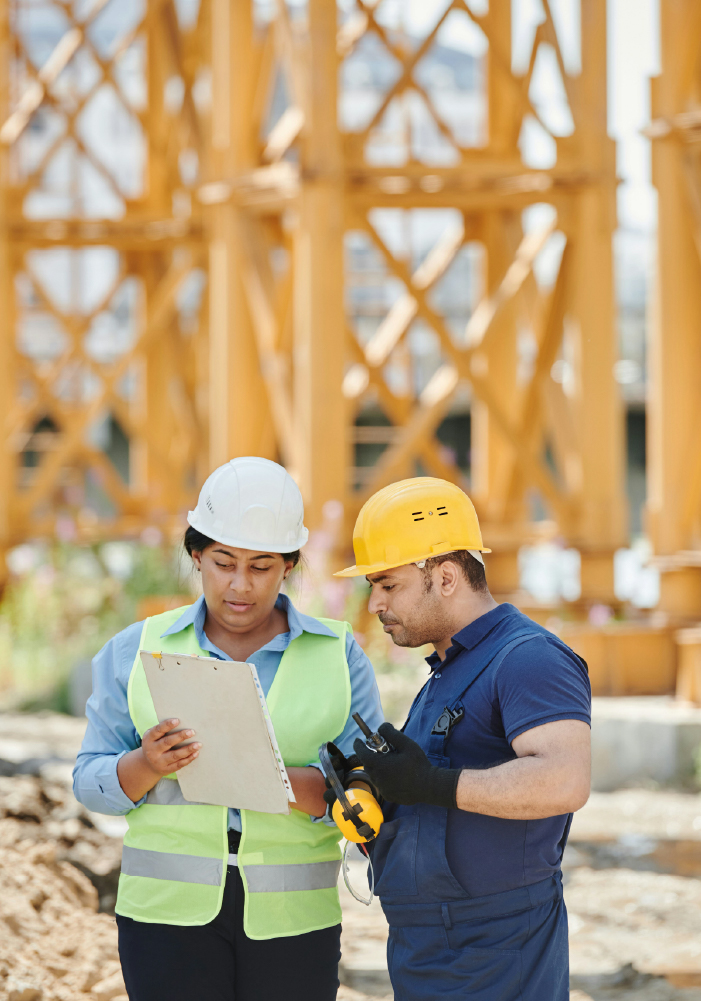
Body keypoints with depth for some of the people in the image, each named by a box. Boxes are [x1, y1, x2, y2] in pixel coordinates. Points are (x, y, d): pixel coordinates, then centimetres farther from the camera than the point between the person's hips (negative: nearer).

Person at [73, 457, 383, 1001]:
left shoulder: (339, 656, 4)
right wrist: (149, 766, -17)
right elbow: (94, 782, 4)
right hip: (170, 909, 0)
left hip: (291, 916, 0)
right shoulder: (136, 652, 6)